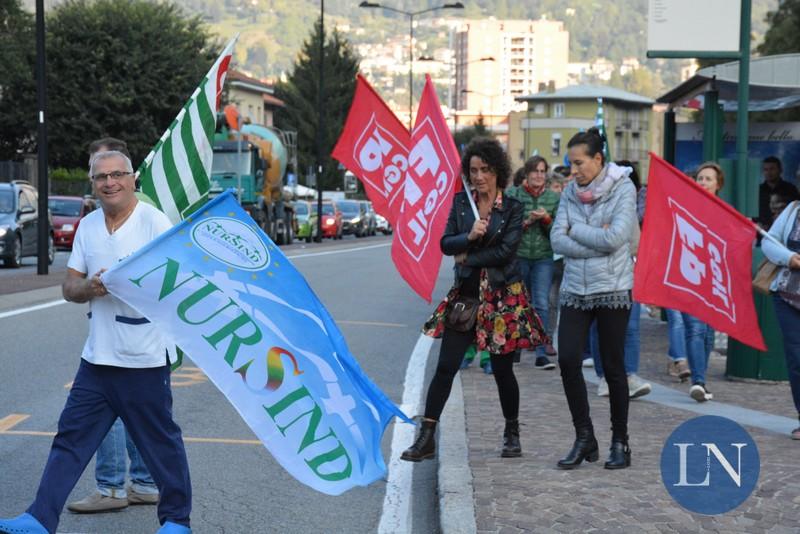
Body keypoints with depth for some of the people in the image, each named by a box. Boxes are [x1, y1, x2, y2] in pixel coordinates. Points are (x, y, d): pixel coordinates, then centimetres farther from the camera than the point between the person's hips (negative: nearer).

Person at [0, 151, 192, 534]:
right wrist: (89, 288, -11)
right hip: (97, 357, 6)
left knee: (160, 442, 4)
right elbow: (69, 286, 11)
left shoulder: (154, 222, -7)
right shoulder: (87, 226, 11)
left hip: (144, 358, -6)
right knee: (70, 438, 4)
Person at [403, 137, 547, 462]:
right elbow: (446, 244, 0)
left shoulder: (512, 208, -3)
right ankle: (426, 438, -2)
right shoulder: (460, 202, 6)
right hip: (465, 294, 3)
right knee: (445, 367, -3)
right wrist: (469, 236, -19)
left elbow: (506, 250, -13)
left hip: (503, 296, -2)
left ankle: (512, 433, 26)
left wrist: (467, 257, -8)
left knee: (502, 369, 6)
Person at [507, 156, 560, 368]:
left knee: (542, 305, -10)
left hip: (543, 257, 0)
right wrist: (528, 221, -16)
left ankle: (541, 354, -10)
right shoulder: (513, 195, -1)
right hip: (518, 256, 0)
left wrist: (546, 219, -14)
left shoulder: (553, 198, 5)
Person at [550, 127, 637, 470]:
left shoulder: (623, 189, -6)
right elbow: (558, 240, -3)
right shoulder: (570, 193, 7)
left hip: (612, 290, -4)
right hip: (575, 290, 4)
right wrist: (596, 240, -13)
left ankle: (620, 442, 16)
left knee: (613, 367, 2)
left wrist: (575, 229, -7)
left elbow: (615, 238, -17)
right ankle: (584, 438, 9)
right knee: (568, 361, -6)